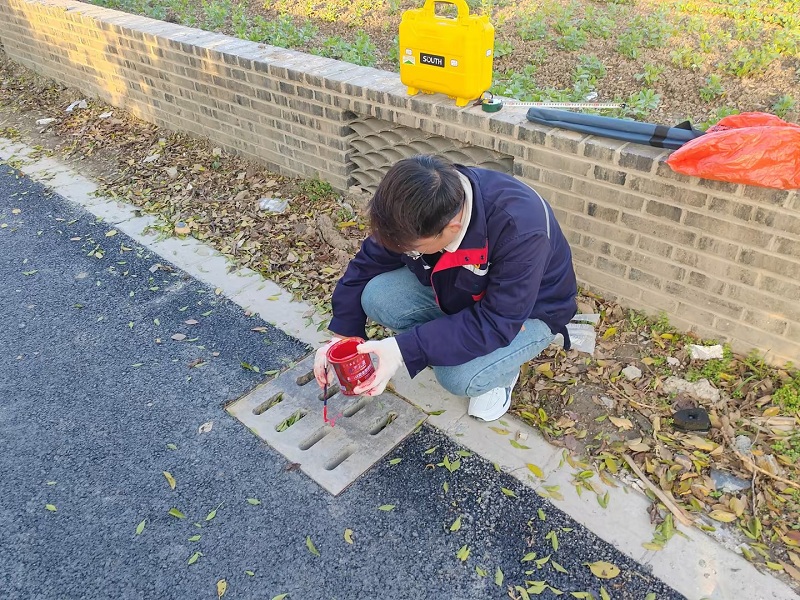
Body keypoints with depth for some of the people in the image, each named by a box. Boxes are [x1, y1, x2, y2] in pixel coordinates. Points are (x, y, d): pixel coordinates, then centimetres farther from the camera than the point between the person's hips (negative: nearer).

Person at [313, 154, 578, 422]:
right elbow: (367, 266, -8)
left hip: (529, 312, -5)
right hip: (458, 289, 5)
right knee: (376, 297, -19)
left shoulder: (520, 229, -39)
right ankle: (443, 344, 6)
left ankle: (500, 370, 4)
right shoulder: (417, 210, -22)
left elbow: (496, 323, -34)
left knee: (458, 376, -31)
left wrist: (405, 349, -40)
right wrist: (342, 336, -13)